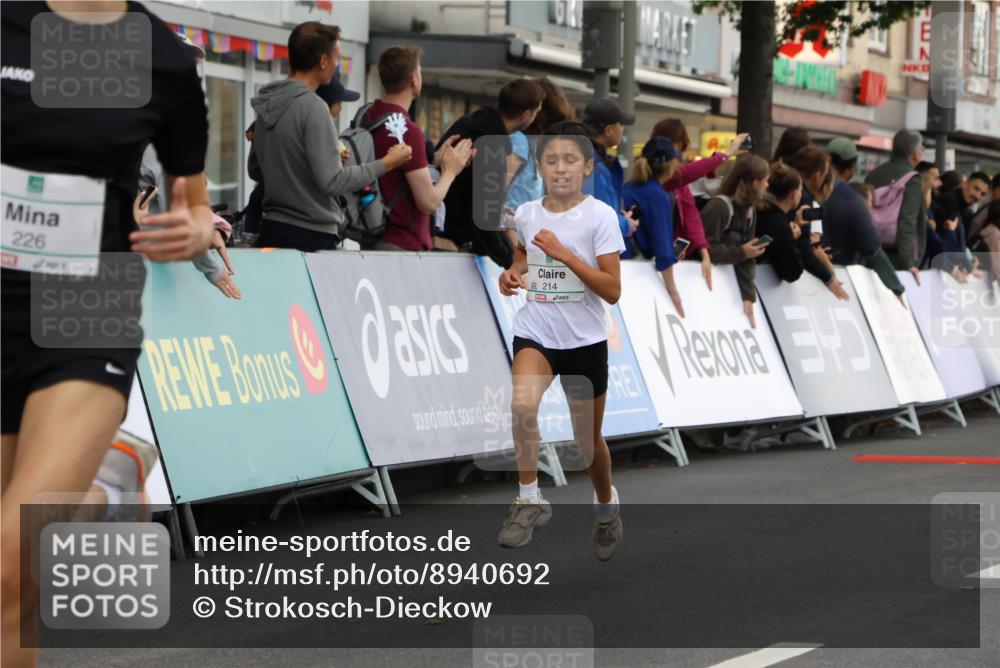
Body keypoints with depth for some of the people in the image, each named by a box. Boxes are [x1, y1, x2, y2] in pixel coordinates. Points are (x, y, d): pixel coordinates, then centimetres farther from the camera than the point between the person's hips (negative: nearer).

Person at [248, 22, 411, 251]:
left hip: (271, 231, 8)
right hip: (312, 237, -8)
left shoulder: (265, 105, 9)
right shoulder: (313, 107, -15)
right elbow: (332, 182, -18)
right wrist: (385, 164, -7)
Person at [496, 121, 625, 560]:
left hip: (584, 342, -2)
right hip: (535, 335, 2)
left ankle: (607, 509, 40)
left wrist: (563, 253, -24)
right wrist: (512, 275, 1)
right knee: (522, 405, -29)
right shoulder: (525, 214, 0)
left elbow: (612, 290, -16)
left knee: (588, 440, 11)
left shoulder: (600, 216, -11)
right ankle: (530, 500, -15)